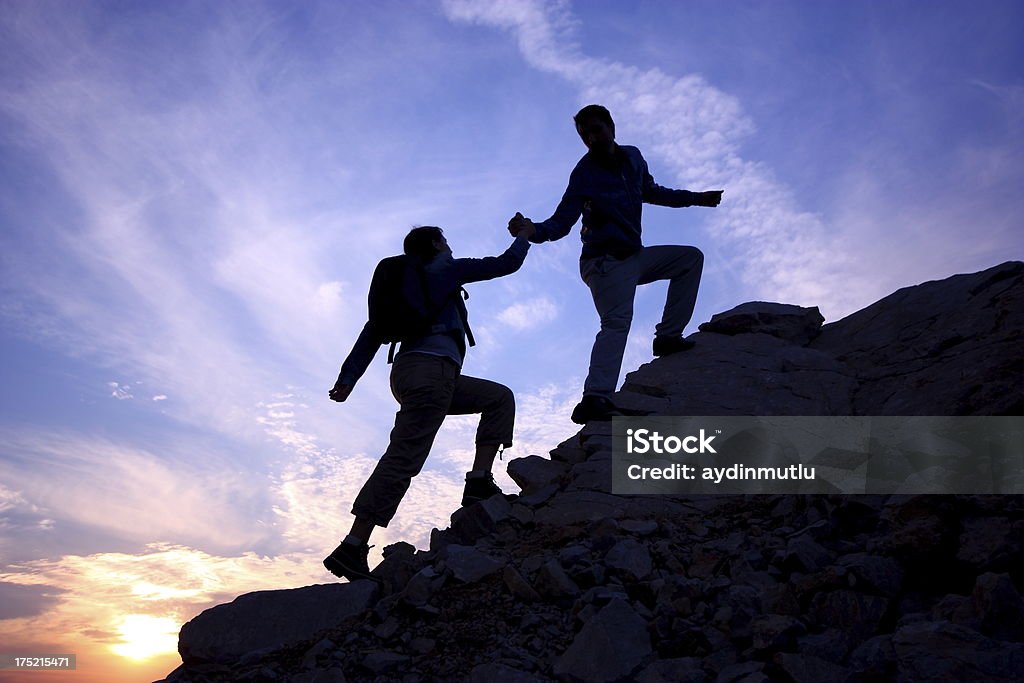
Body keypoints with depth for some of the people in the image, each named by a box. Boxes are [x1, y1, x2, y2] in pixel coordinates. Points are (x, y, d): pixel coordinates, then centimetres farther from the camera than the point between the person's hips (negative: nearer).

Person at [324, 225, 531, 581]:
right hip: (432, 367, -9)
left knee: (499, 397, 18)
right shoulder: (446, 268, 10)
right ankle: (352, 548, -19)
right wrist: (524, 236, 32)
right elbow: (506, 264, 12)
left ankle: (479, 481, 4)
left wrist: (348, 376, 12)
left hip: (407, 371, 9)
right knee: (403, 458, -15)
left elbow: (372, 331, 18)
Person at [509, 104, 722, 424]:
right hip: (605, 260, -8)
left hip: (634, 257, 8)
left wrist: (696, 199, 28)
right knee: (617, 321, -27)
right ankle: (595, 398, -45)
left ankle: (668, 336, 3)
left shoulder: (633, 157, 9)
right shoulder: (584, 174, -11)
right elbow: (562, 222, -16)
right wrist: (534, 230, -37)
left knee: (691, 257, 12)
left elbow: (651, 192, 26)